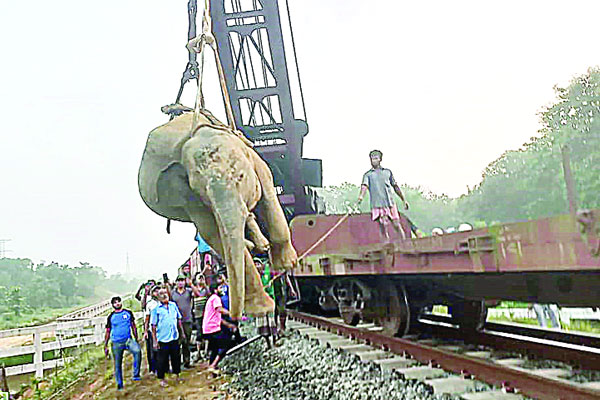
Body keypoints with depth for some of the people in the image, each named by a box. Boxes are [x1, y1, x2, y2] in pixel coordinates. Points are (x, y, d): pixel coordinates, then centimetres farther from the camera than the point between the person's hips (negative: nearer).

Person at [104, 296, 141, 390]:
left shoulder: (128, 313, 6)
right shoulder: (111, 317, 4)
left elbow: (133, 326, 12)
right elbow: (108, 332, 10)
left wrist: (136, 340, 10)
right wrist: (105, 346, 8)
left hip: (128, 340, -1)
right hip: (116, 343, 1)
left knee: (137, 351, -29)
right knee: (117, 364, 5)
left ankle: (136, 374, -22)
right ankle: (119, 384, 20)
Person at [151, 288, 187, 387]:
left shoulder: (173, 305, 6)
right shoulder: (156, 309, -6)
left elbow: (179, 319, 14)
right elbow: (153, 326, -5)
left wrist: (182, 332, 13)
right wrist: (154, 341, -8)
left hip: (175, 337, 4)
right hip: (162, 339, -4)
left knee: (176, 357, 13)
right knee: (162, 360, 4)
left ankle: (177, 375, 30)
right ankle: (162, 379, 18)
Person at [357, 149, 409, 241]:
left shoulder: (387, 172, 16)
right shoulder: (368, 174, 9)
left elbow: (395, 187, 20)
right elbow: (364, 186, -9)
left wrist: (404, 200, 20)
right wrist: (361, 196, -30)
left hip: (390, 203, 2)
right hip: (377, 205, -1)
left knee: (397, 225, -2)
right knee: (383, 228, -3)